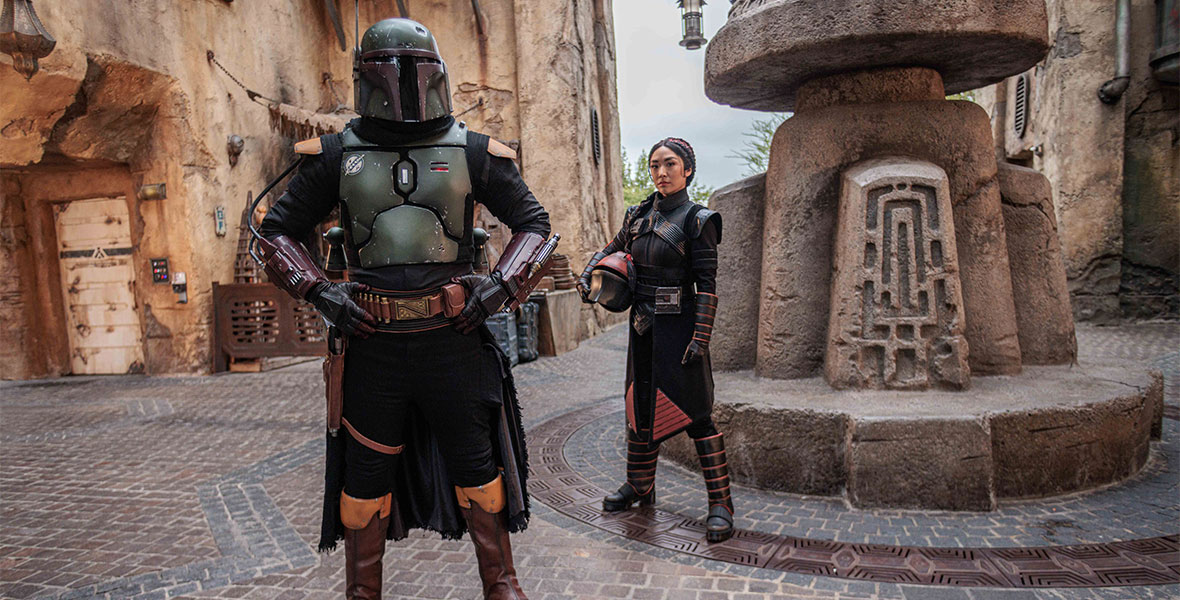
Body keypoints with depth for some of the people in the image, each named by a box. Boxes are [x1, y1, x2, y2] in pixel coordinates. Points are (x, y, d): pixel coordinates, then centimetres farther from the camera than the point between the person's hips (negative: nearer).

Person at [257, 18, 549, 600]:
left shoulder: (472, 152, 3)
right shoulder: (336, 155, 5)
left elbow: (532, 221, 10)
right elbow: (276, 230, 12)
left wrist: (502, 284, -6)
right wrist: (317, 290, -4)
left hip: (452, 336, 0)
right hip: (373, 339, 1)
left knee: (475, 462, 9)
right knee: (366, 471, 11)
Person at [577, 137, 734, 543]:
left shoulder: (697, 219, -7)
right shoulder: (639, 215, 9)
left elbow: (707, 284, -11)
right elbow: (612, 250, 26)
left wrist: (700, 337, -17)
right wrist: (587, 275, 7)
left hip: (678, 327, -6)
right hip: (642, 326, 6)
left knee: (694, 413, -5)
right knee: (639, 406, 14)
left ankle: (720, 502, 4)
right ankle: (639, 486, 31)